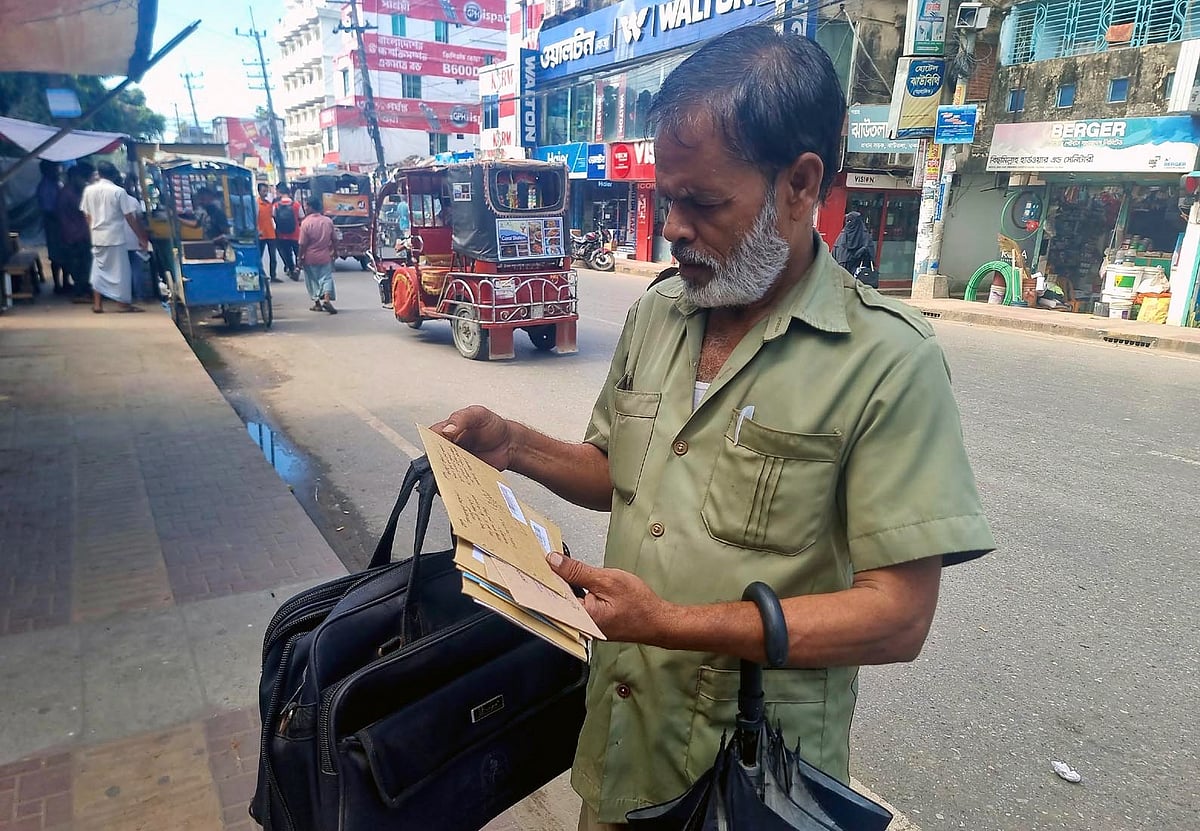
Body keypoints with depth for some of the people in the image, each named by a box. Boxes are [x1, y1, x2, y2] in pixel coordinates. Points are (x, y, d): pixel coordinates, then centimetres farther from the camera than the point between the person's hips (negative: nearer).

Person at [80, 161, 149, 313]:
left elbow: (87, 216, 10)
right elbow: (130, 218, -10)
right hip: (115, 236, -5)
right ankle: (123, 303, 5)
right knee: (120, 269, 2)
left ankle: (97, 304, 10)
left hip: (97, 237, 5)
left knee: (98, 268, 11)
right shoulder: (119, 191, -10)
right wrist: (141, 237, -4)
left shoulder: (89, 190, 4)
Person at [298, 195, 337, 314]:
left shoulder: (306, 222, -14)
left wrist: (300, 258, -4)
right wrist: (334, 251, 21)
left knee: (313, 280, 12)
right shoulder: (328, 221, -2)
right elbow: (333, 239, 6)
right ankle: (327, 299, -15)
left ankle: (317, 303, 16)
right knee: (326, 278, 5)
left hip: (310, 257, -2)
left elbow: (302, 244, -13)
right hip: (325, 256, 2)